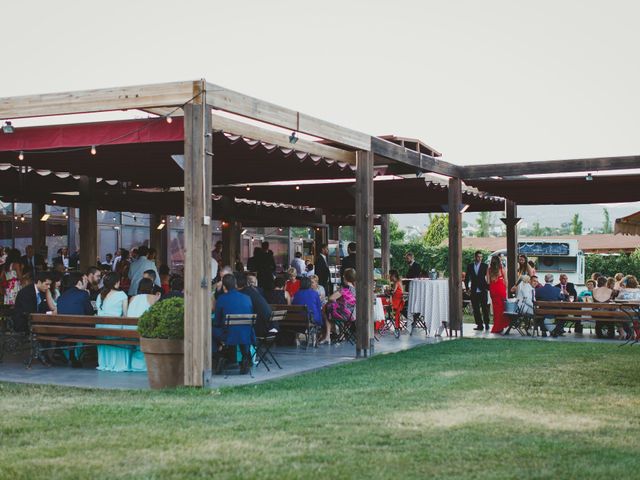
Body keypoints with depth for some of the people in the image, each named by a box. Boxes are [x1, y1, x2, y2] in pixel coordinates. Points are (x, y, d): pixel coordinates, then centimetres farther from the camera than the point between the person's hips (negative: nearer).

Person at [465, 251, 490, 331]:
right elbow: (467, 278, 12)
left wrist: (488, 287, -6)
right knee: (476, 309, 2)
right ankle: (479, 325, 8)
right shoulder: (470, 266, 8)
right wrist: (468, 288, 6)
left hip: (483, 290, -2)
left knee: (485, 308, -3)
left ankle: (486, 324, 7)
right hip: (474, 291, 2)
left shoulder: (485, 266, 3)